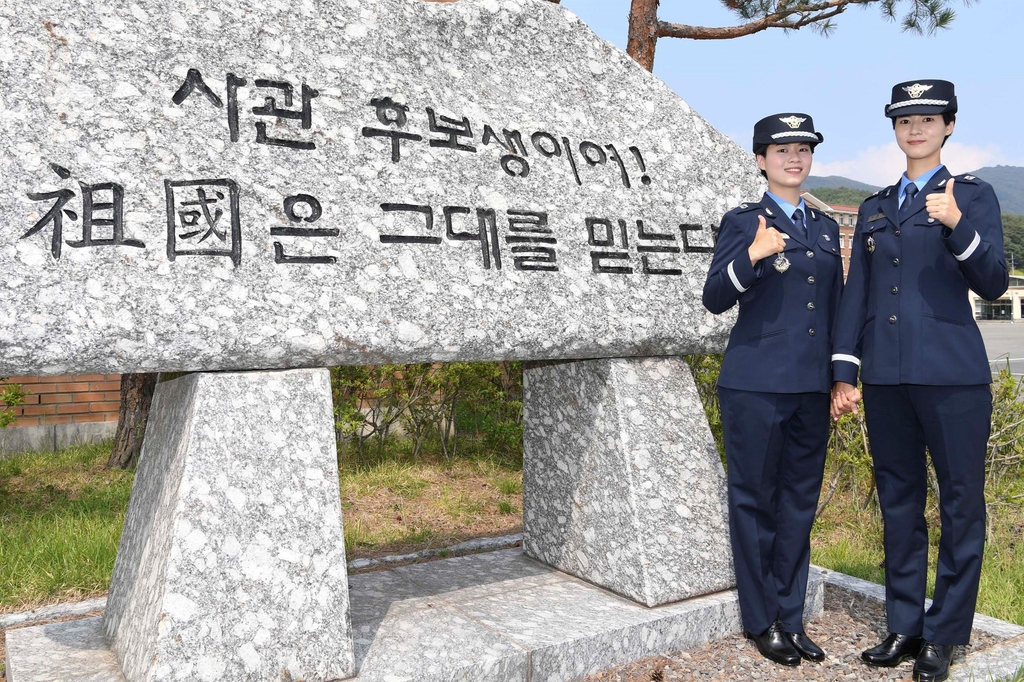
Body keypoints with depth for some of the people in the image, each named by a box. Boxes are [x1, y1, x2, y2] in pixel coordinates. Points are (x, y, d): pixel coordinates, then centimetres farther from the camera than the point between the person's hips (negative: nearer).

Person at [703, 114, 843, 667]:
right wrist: (752, 255, -23)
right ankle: (761, 621, 17)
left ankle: (791, 618, 23)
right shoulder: (742, 222, 0)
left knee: (800, 502, 11)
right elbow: (715, 299, -8)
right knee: (754, 500, 3)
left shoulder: (825, 227, 16)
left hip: (812, 387, 6)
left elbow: (834, 306, 19)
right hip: (755, 385, -5)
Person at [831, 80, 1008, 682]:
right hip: (886, 377, 4)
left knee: (961, 502, 3)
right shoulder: (875, 208, 15)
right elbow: (856, 294, 12)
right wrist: (844, 373, 7)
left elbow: (993, 285, -4)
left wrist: (957, 226, -20)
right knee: (899, 501, 10)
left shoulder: (973, 195, 5)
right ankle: (905, 626, 23)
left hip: (952, 374, -3)